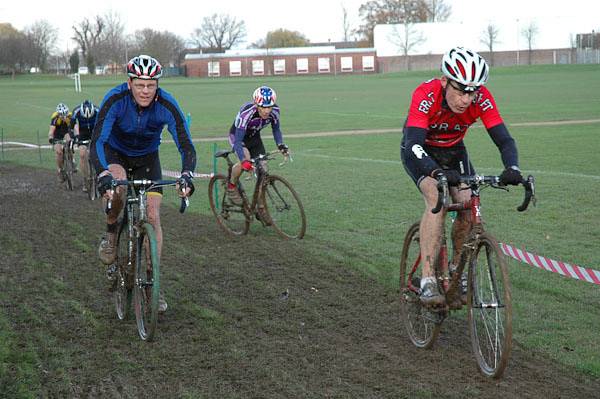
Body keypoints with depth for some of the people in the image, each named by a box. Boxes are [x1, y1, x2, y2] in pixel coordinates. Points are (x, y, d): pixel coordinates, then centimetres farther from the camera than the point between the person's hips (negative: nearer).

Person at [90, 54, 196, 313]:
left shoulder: (167, 105, -27)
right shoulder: (115, 100, -31)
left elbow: (186, 147, -29)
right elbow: (97, 142, -36)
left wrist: (186, 176, -48)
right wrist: (104, 176, -53)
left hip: (147, 158, 2)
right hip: (115, 153, -2)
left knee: (153, 216, -9)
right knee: (117, 187, -35)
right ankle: (110, 233, -5)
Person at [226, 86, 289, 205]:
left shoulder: (275, 110, -24)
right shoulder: (246, 112, -39)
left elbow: (276, 129, -4)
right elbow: (238, 141, -41)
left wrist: (281, 145, -22)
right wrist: (244, 160, -55)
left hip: (254, 137, 5)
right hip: (237, 135, -5)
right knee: (245, 160, -32)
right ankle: (231, 186, -6)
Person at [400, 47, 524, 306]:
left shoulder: (481, 98, -27)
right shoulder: (426, 95, -36)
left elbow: (504, 139, -29)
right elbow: (413, 144, -45)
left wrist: (512, 168, -50)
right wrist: (438, 173, -63)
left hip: (453, 150, 4)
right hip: (420, 151, -4)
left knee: (468, 206, -15)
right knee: (436, 199, -29)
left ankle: (457, 269, 10)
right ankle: (427, 280, -29)